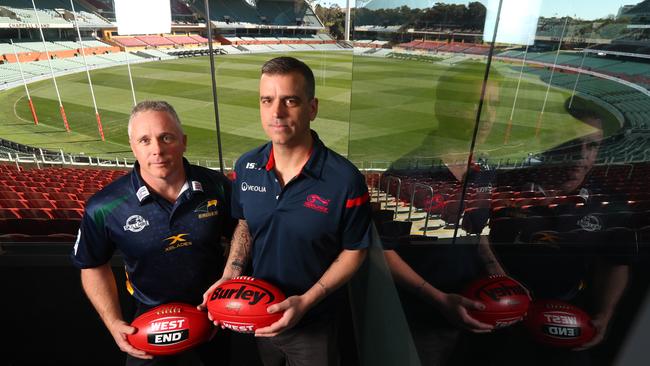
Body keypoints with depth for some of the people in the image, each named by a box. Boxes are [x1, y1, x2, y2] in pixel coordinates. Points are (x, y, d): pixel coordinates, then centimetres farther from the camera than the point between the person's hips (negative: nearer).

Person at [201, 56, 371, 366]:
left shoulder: (345, 179, -25)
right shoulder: (246, 167, -11)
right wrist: (229, 276, -9)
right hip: (258, 313, 4)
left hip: (313, 324, -4)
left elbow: (354, 251, -14)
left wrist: (305, 301, -21)